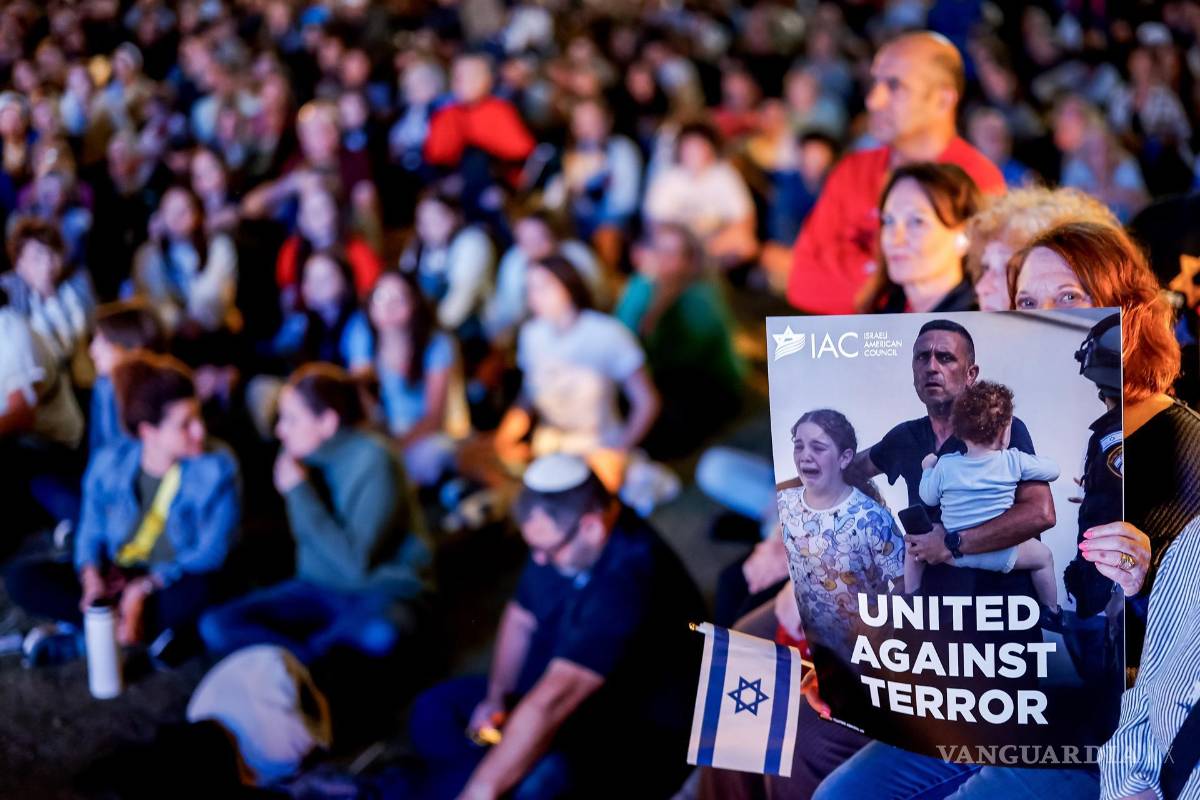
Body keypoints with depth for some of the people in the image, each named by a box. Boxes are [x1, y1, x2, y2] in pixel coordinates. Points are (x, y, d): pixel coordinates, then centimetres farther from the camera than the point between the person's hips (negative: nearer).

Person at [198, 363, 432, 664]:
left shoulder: (373, 462, -20)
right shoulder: (303, 455, -3)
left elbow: (354, 564, -25)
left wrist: (300, 492, -21)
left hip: (381, 592, -5)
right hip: (318, 588, 6)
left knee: (378, 635, -41)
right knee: (216, 627, -15)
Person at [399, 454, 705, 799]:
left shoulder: (629, 580, -34)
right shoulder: (559, 535, -7)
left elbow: (550, 704, -39)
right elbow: (521, 617, 11)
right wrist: (496, 698, -3)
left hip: (641, 740, -9)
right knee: (436, 708, -1)